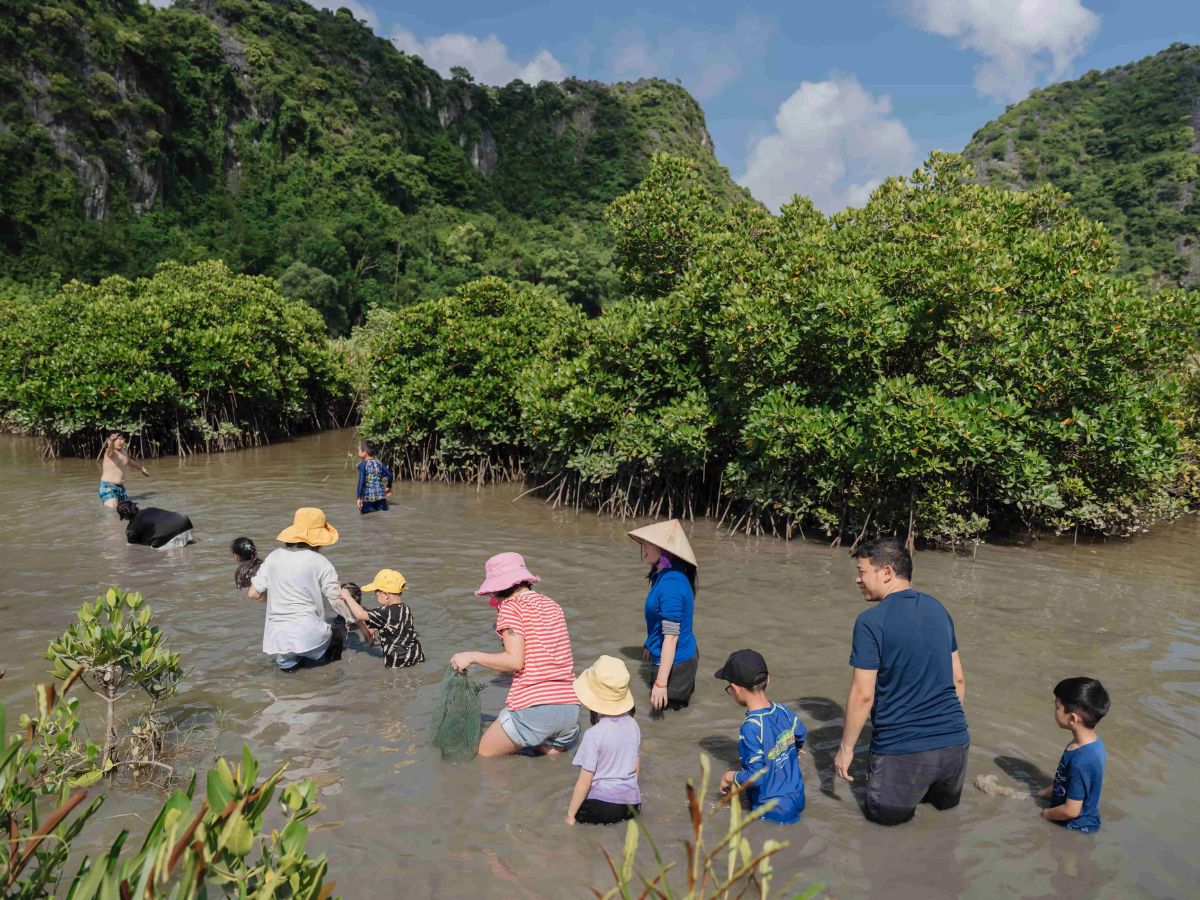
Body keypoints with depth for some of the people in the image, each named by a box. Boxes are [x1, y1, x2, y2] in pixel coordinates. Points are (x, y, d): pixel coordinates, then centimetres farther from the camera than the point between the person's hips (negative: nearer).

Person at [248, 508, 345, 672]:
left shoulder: (274, 557, 5)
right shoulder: (320, 562, -6)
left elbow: (253, 593, 7)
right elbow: (337, 600, -6)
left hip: (277, 637, 3)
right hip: (308, 633, -3)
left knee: (286, 664, 33)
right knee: (337, 636, 28)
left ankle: (286, 659, 5)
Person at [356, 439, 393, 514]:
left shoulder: (362, 464, -9)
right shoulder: (379, 463, 5)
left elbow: (361, 481, -16)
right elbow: (389, 475, 5)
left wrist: (359, 497, -15)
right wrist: (389, 487, 21)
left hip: (368, 496, -4)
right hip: (380, 495, 4)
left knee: (365, 511, 16)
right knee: (383, 510, 19)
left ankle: (370, 510, -12)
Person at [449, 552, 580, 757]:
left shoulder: (511, 608, -5)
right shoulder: (553, 606, 16)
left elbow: (515, 661, -14)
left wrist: (472, 656, -3)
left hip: (533, 707, -6)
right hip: (570, 707, 7)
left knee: (484, 755, 11)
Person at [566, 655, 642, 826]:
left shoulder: (594, 735, -19)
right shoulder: (633, 725, -1)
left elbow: (584, 781, -15)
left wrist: (570, 815, -4)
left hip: (601, 806, -6)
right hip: (632, 803, 6)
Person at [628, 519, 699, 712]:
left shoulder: (670, 584, -27)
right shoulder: (665, 576, 3)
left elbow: (671, 636, -27)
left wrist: (660, 683, -26)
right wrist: (650, 644, 31)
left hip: (675, 662, -10)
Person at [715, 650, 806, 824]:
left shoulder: (751, 728, -24)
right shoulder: (784, 711, -2)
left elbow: (756, 777, -24)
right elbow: (802, 734, 21)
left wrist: (730, 777, -5)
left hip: (773, 814, -8)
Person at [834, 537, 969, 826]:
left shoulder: (870, 621, -15)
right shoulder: (938, 610, 5)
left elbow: (862, 695, -15)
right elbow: (958, 680, 12)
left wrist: (846, 748, -3)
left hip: (901, 748, -6)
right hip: (954, 743, 7)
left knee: (885, 815, 19)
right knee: (946, 803, 34)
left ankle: (913, 792, 3)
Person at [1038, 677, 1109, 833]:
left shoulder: (1081, 761, -34)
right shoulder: (1093, 742, -7)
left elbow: (1071, 810, -26)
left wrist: (1044, 814, -10)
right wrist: (1044, 793, 8)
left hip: (1077, 827, -8)